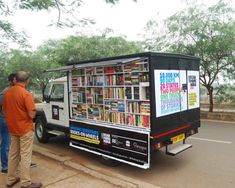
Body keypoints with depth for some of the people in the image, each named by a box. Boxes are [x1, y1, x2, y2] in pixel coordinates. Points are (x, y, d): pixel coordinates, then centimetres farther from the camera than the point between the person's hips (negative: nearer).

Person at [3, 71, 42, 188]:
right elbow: (32, 114, -20)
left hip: (12, 129, 7)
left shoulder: (7, 92, 2)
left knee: (13, 154, 17)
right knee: (25, 156, 0)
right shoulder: (26, 94, -19)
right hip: (25, 129, -7)